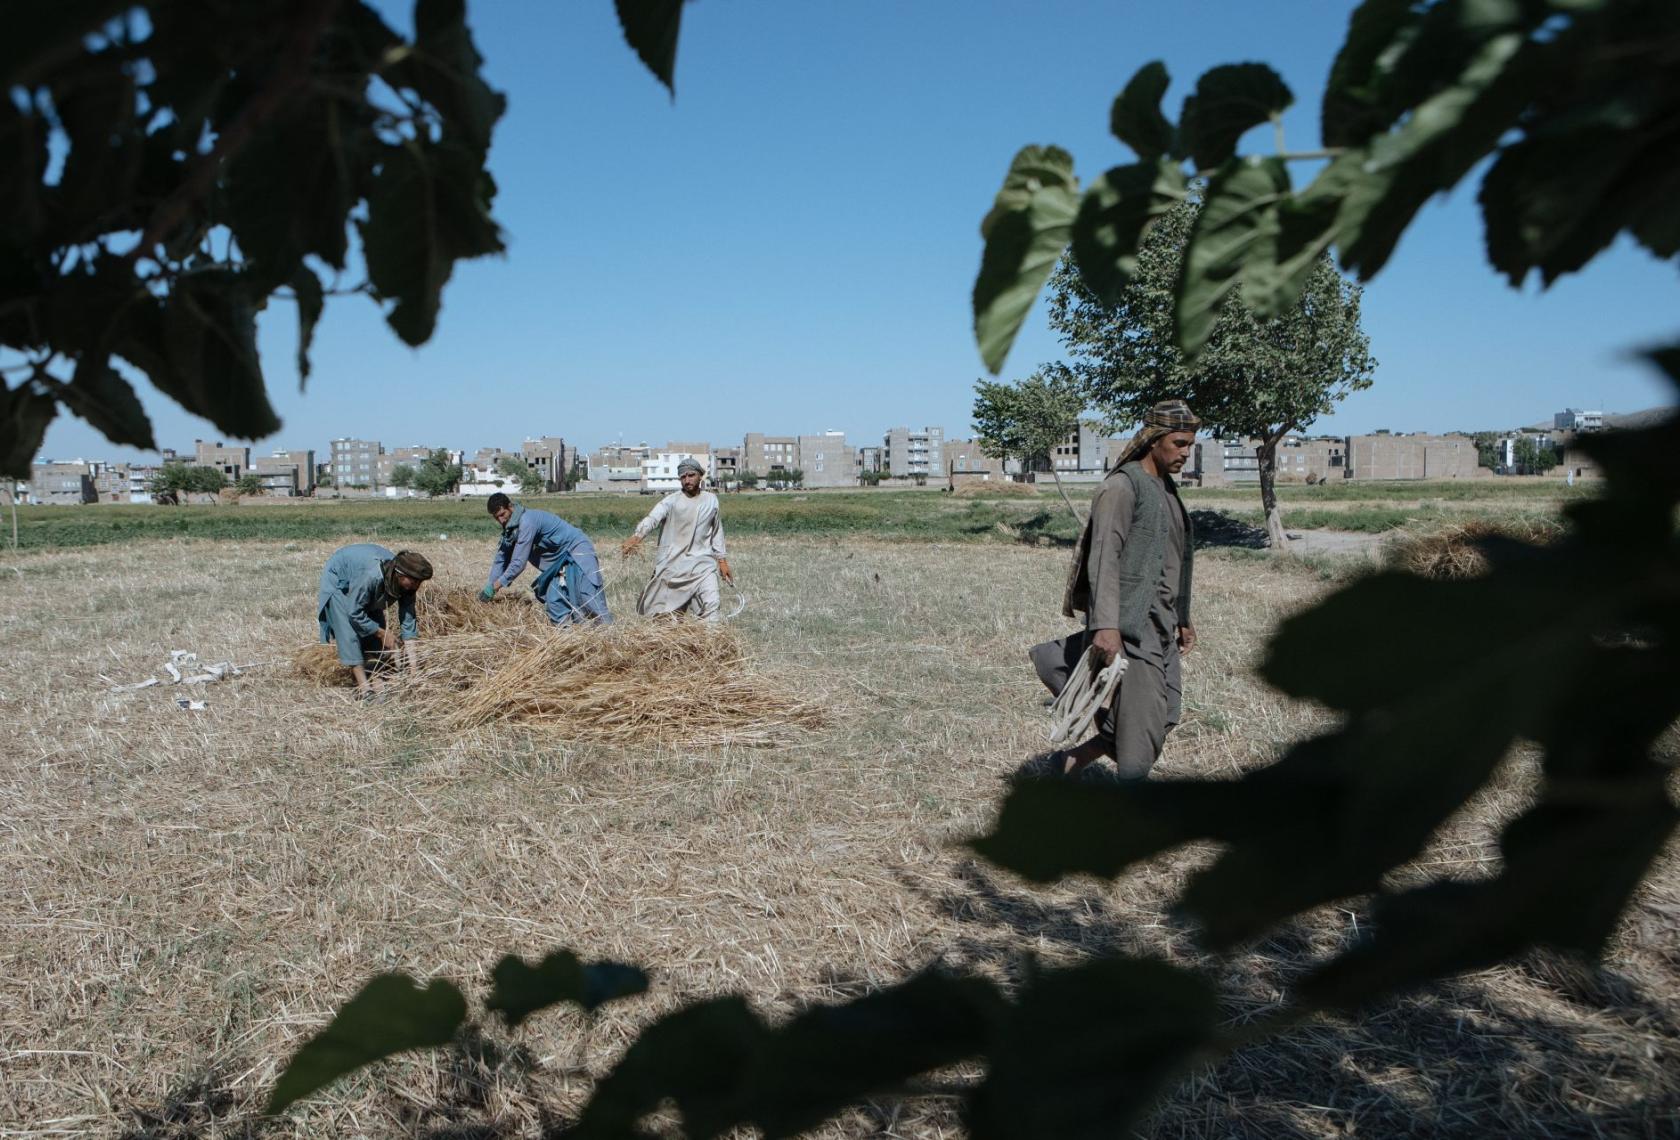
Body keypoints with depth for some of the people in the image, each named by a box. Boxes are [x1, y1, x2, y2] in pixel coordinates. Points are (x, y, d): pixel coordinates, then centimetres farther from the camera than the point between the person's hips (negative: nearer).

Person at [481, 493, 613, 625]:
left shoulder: (527, 521, -24)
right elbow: (500, 559, 13)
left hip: (577, 550, -9)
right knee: (554, 605, -4)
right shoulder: (509, 529, 6)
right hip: (560, 563, 9)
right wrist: (489, 588, 6)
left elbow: (519, 562, -24)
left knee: (589, 598, -23)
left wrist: (495, 585, -15)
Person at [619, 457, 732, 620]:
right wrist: (636, 536, -41)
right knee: (663, 613, 4)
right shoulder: (671, 501, -5)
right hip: (673, 564, -2)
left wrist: (722, 559, 15)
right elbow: (652, 518, -22)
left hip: (703, 564, 2)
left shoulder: (711, 500, 8)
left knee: (711, 607, -14)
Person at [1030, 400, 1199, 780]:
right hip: (1129, 625, -9)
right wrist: (1105, 626, -28)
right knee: (1145, 721, -8)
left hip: (1161, 625, 9)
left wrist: (1183, 619, 24)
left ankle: (1074, 759, 19)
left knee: (1165, 717, 8)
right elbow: (1104, 558, -20)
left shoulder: (1168, 489, 18)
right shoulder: (1121, 487, -11)